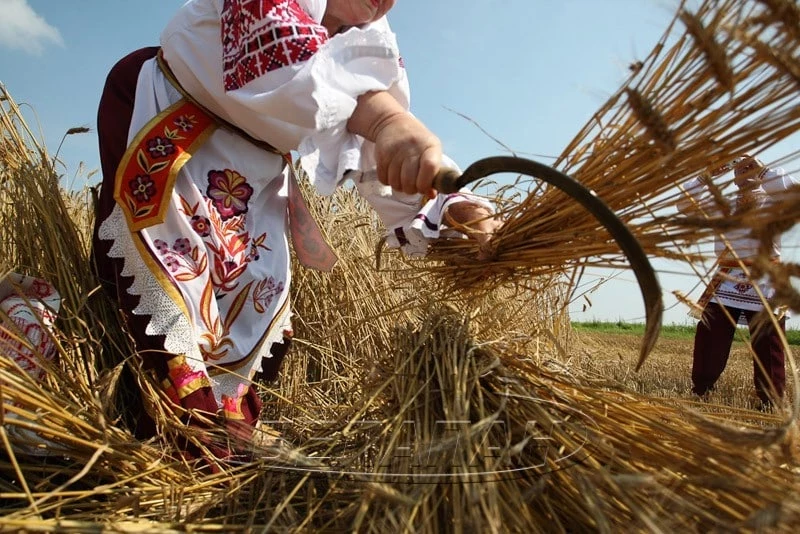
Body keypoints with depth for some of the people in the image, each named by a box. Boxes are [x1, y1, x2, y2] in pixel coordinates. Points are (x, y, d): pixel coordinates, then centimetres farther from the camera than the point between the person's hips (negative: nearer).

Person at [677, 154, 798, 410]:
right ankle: (699, 394, 11)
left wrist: (763, 169, -9)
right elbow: (685, 203, 7)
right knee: (709, 342, 2)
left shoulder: (774, 200, 7)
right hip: (725, 282, 3)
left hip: (764, 282, -2)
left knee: (768, 348, 2)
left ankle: (770, 404, 12)